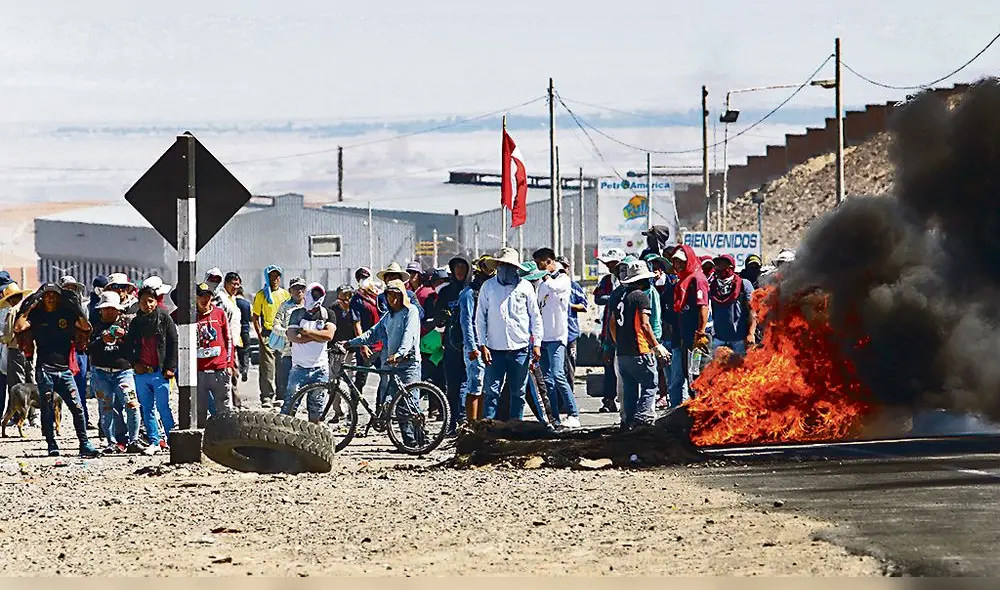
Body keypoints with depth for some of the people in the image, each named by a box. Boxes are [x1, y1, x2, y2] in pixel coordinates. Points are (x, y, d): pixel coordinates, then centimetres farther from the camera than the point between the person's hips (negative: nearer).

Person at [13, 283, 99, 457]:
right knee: (47, 408, -1)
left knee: (77, 407, -6)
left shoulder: (67, 313, 11)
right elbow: (19, 327, -9)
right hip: (44, 369, -2)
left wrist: (75, 308, -2)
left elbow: (86, 328, 2)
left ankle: (84, 443, -3)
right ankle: (51, 445, 5)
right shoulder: (36, 315, 6)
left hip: (64, 369, 2)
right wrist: (29, 308, -7)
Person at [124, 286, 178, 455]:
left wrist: (170, 367, -7)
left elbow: (173, 343, -1)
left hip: (159, 371, -4)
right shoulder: (135, 322, 13)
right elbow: (128, 346, 18)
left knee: (163, 407, -6)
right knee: (147, 409, 5)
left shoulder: (164, 318, 2)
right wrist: (135, 363, 2)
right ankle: (154, 442, 10)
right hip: (141, 372, 4)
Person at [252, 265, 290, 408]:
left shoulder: (285, 294, 13)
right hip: (267, 335, -3)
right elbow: (255, 317, 2)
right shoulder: (261, 295, 3)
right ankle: (266, 397, -9)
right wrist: (259, 334, -8)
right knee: (267, 367, -8)